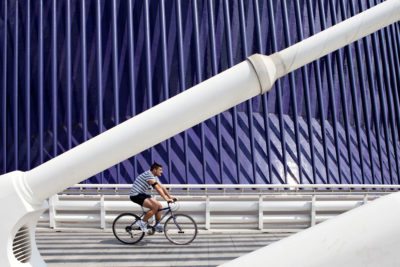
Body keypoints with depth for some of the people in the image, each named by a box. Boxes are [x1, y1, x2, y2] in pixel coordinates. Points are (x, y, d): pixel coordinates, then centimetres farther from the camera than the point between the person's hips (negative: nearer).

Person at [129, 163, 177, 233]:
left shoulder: (154, 176, 10)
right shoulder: (148, 174, -21)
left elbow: (162, 187, 10)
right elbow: (157, 188, -28)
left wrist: (170, 197, 2)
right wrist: (166, 198, -32)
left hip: (142, 194, 10)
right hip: (135, 195, -10)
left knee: (159, 206, 2)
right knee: (155, 207, -22)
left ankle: (158, 226, 10)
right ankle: (142, 222, -8)